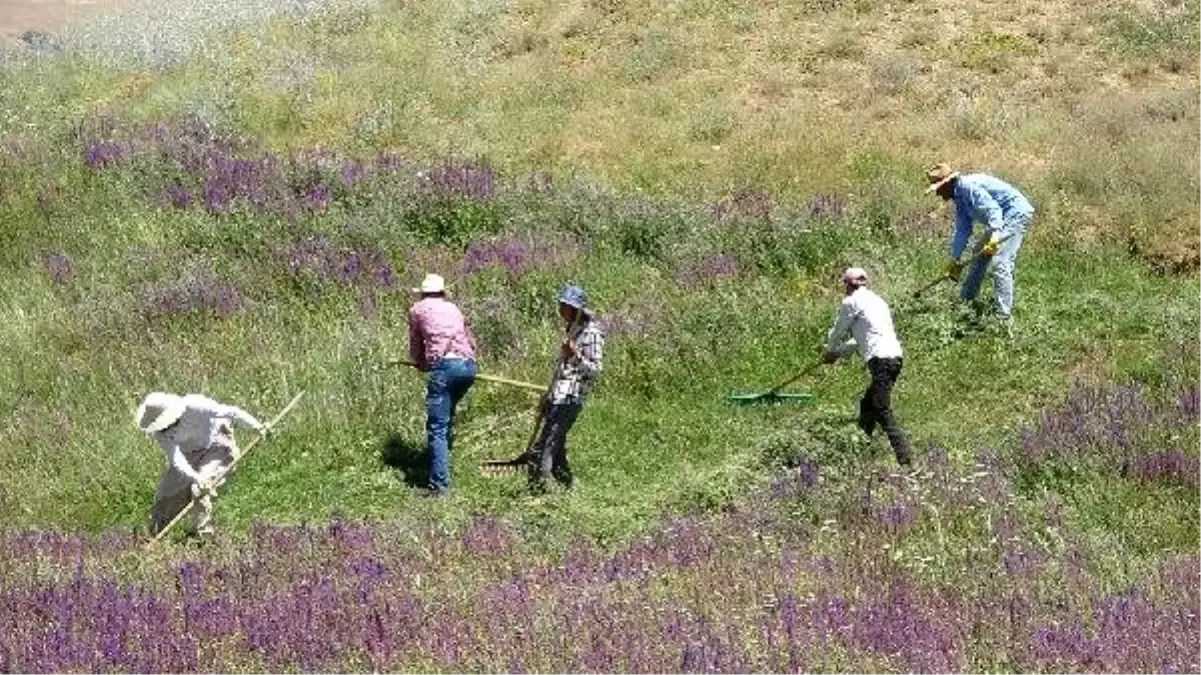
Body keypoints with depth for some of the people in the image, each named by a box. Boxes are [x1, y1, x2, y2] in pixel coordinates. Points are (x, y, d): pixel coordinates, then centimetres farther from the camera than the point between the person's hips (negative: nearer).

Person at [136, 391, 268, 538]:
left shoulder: (194, 406, -35)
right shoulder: (159, 432, -21)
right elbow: (176, 459, -31)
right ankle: (155, 534, 19)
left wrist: (257, 426, -22)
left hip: (217, 448, -5)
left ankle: (201, 535, -11)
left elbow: (230, 412, -28)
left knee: (199, 490, -23)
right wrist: (195, 477, -46)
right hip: (189, 453, 5)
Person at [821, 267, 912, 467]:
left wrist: (830, 351, 32)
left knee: (882, 412, -13)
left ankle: (904, 457, -24)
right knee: (867, 405, 19)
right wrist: (839, 352, 43)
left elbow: (837, 333, 12)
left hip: (881, 359, -9)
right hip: (895, 355, 9)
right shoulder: (877, 300, 26)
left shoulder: (852, 302, 1)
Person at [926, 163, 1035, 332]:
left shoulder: (968, 186, -20)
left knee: (1000, 264, -20)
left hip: (1016, 214, -12)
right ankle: (965, 301, 37)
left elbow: (992, 208, -32)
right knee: (979, 254, 23)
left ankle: (1004, 318, -23)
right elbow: (962, 230, 18)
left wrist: (995, 235, -45)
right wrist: (954, 259, 18)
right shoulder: (959, 198, 12)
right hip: (1001, 219, 12)